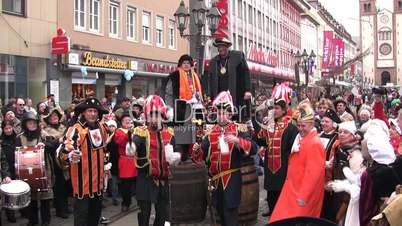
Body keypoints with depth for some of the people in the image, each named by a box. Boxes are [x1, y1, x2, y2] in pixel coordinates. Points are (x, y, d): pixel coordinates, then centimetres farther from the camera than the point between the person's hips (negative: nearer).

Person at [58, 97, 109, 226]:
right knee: (82, 214, -1)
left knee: (96, 211, 20)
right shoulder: (76, 129, -18)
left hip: (98, 178, 7)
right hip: (83, 179, -7)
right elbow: (64, 152, -28)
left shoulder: (101, 127, 5)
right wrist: (70, 155, -48)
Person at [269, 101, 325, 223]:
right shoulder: (301, 139, 9)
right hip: (294, 188, 9)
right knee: (283, 219, 15)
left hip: (304, 193, -9)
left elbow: (313, 173, -23)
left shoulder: (314, 143, -20)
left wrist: (303, 196, -21)